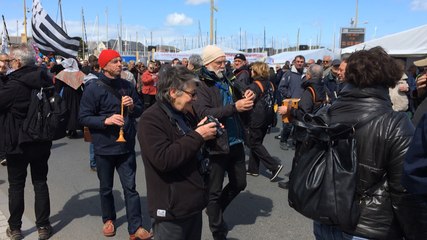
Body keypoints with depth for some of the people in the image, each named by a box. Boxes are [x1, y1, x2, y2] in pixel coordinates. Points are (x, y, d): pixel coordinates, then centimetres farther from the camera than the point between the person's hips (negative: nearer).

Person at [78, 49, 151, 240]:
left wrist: (133, 107, -11)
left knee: (130, 187, 4)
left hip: (126, 147, 2)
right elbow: (83, 118, -9)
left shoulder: (127, 86, 4)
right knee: (106, 188, 16)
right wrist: (105, 120, -23)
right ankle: (108, 219, 37)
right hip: (104, 148, -2)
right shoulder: (93, 89, -8)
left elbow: (140, 111, 11)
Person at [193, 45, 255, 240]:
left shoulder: (226, 81, 11)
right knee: (214, 190, 8)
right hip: (216, 145, -7)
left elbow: (239, 108, 20)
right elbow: (203, 113, -25)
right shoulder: (200, 85, -11)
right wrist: (234, 107, -30)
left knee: (239, 183, 19)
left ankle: (215, 209, 42)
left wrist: (247, 99, -3)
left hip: (235, 142, 7)